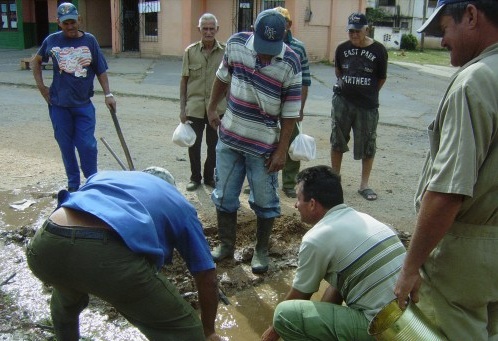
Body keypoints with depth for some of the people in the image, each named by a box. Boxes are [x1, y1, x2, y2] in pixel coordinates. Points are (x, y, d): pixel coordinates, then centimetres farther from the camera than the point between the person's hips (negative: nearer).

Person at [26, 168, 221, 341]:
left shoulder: (105, 175, 38)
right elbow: (207, 278, 27)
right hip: (108, 253, -5)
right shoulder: (178, 203, 29)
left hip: (44, 246, 6)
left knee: (66, 298, 42)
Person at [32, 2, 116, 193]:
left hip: (84, 104, -1)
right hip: (59, 105, 1)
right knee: (66, 146, 9)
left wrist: (108, 94, -5)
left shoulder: (89, 40, -2)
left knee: (87, 145, -3)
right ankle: (73, 184, 24)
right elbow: (36, 62, 17)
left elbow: (101, 70, 2)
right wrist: (41, 86, 8)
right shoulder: (52, 41, 1)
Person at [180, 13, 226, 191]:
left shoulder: (225, 51, -2)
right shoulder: (190, 51, 0)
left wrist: (230, 106, 1)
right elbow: (184, 80, 3)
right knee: (194, 144, 8)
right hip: (194, 107, 0)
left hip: (218, 108, 0)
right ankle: (195, 177, 26)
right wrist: (182, 108, 1)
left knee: (214, 144, 11)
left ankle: (209, 176, 29)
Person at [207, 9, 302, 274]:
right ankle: (226, 245, 30)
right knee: (224, 195, 12)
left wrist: (281, 150, -11)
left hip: (263, 145, -3)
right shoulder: (236, 43, -7)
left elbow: (290, 112, -11)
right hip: (229, 138, 3)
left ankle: (261, 251, 25)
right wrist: (211, 108, 16)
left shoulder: (290, 63, -15)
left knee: (265, 202, 7)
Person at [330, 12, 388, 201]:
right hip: (342, 102, 2)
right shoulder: (342, 48, -1)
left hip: (367, 105, -1)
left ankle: (364, 184, 16)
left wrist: (368, 93, 10)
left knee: (367, 145, 4)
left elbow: (382, 78, 4)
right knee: (337, 141, 9)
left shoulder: (378, 50, -7)